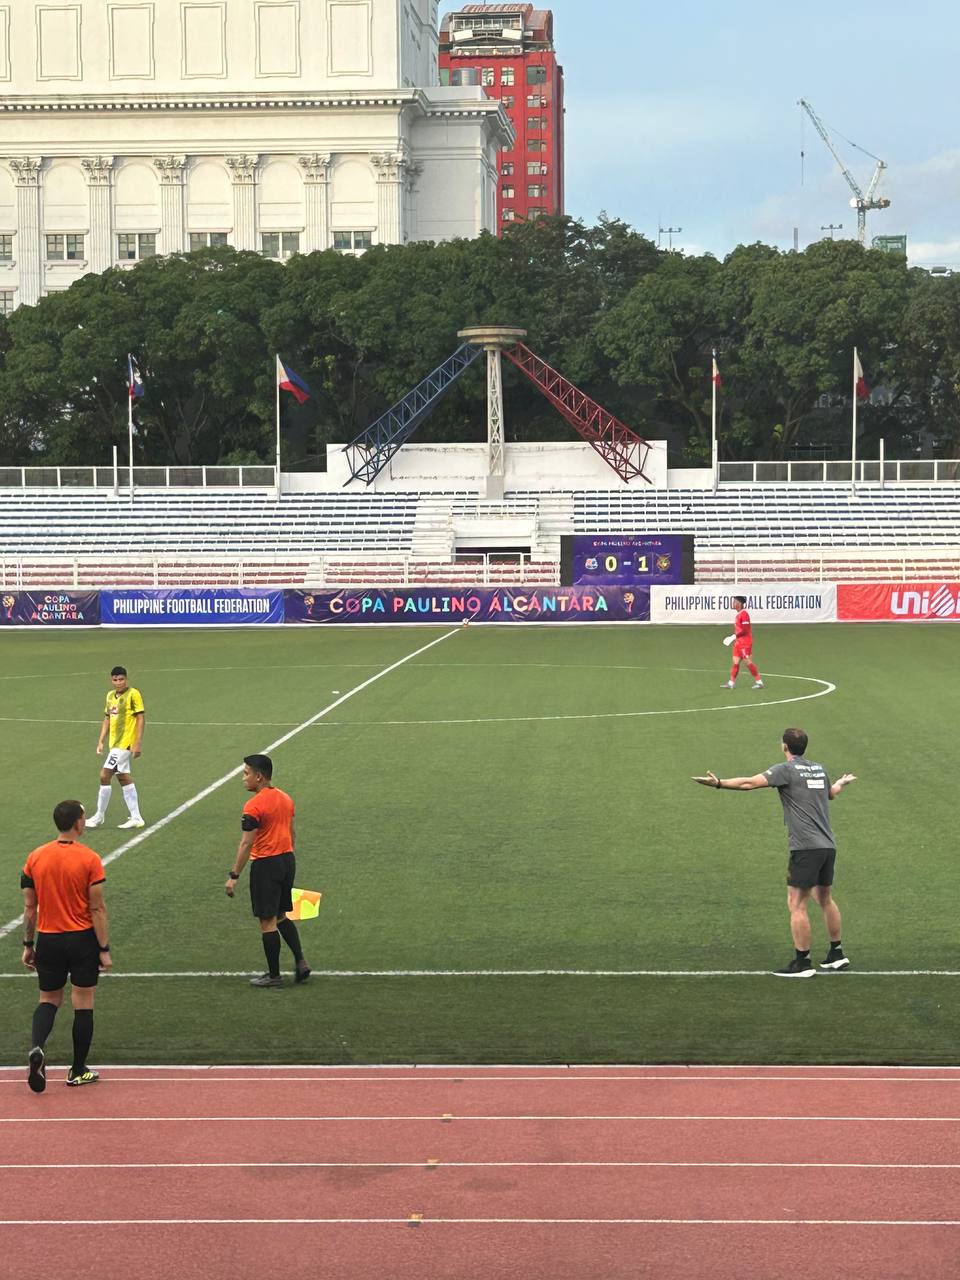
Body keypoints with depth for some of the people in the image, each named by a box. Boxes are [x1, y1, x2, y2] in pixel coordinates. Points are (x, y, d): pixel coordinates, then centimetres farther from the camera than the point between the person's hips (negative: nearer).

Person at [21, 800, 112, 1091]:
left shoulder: (35, 857, -1)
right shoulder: (89, 859, -11)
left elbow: (29, 907, 4)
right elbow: (97, 909, -11)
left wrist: (28, 945, 12)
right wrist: (104, 949, -5)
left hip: (47, 940, 3)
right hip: (82, 939, -3)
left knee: (49, 1000, 17)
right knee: (83, 1005, 8)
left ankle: (37, 1048, -11)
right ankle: (78, 1072, 14)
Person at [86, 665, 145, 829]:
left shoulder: (133, 694, -11)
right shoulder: (110, 696, 12)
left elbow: (140, 718, -13)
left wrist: (137, 744, -17)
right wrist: (101, 741, 12)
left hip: (125, 743, -8)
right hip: (115, 743, 8)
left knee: (105, 776, -9)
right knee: (123, 778, 12)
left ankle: (99, 817, 2)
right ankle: (135, 818, 18)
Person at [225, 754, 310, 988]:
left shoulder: (254, 806, -16)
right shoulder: (285, 798, 8)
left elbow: (246, 844, -18)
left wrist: (234, 876, -14)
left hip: (266, 864, -8)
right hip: (288, 859, 8)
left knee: (267, 922, 2)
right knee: (281, 916, 20)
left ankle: (274, 975, 8)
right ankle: (300, 962, 11)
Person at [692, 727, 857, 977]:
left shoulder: (786, 770, -6)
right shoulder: (818, 769, 16)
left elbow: (750, 783, -18)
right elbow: (831, 793, 37)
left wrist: (719, 783, -17)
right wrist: (842, 783, 59)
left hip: (806, 848, -8)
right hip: (828, 846, 8)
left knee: (796, 904, -3)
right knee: (825, 898, 21)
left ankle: (802, 963, -3)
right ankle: (836, 954, 29)